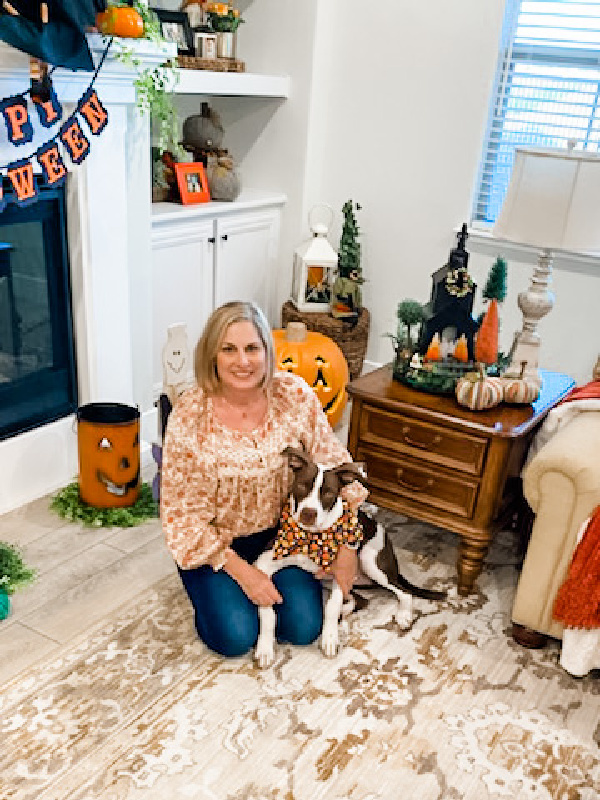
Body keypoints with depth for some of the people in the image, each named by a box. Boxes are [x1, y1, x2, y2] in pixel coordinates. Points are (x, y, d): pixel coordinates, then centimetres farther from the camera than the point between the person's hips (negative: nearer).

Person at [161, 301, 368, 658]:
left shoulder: (295, 395, -16)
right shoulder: (189, 415, -22)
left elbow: (335, 469, -7)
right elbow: (183, 511, -16)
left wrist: (347, 548, -8)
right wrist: (241, 571, -19)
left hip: (279, 531, 2)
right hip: (216, 542, -2)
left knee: (303, 627, -9)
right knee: (236, 637, -15)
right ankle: (218, 592, 16)